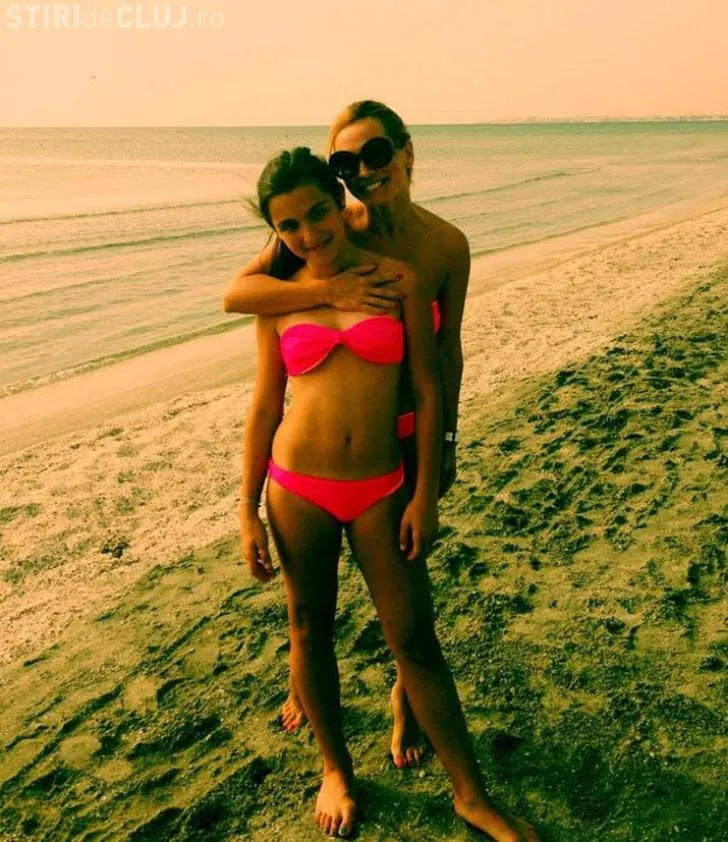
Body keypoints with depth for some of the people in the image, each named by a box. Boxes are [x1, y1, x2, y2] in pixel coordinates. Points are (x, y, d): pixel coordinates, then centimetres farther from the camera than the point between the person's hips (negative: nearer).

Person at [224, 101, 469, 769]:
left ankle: (405, 698, 43)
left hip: (407, 433, 0)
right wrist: (329, 290, -36)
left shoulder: (447, 244, -10)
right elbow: (236, 293, -24)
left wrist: (447, 439, 5)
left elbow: (448, 350, 0)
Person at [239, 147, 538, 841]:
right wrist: (248, 511, 3)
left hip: (381, 489, -1)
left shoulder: (399, 280, -2)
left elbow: (428, 391, -1)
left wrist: (425, 495, -5)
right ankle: (335, 769, 38)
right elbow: (264, 406, 5)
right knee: (310, 630, 14)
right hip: (297, 486, 2)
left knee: (415, 640, 6)